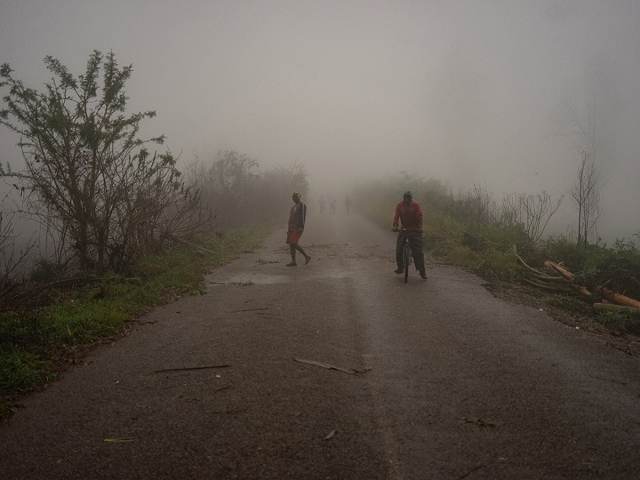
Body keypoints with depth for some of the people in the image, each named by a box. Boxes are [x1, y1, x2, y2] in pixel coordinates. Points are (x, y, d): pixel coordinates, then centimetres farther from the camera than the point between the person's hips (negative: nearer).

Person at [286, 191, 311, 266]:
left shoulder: (302, 205, -8)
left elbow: (303, 217, -17)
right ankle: (293, 261, 5)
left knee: (294, 243, -18)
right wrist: (289, 229, 21)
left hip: (298, 228, -9)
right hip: (292, 228, 9)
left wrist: (300, 228, -24)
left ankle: (306, 256, -7)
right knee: (290, 244, 3)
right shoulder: (294, 206, 21)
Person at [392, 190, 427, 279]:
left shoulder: (416, 205, -2)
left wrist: (420, 227, -28)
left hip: (415, 230, -2)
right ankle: (400, 268, 19)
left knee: (418, 252, -7)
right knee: (399, 250, -3)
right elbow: (396, 216, -7)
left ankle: (422, 272, -3)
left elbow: (419, 216, -12)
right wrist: (395, 226, -24)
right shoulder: (399, 206, 3)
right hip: (403, 230, 2)